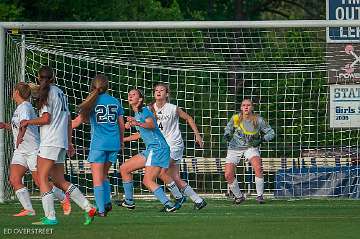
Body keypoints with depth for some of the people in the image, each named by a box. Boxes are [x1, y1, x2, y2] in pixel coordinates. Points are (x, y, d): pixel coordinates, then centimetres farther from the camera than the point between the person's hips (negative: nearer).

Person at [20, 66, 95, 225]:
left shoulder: (47, 92, -6)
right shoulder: (60, 93, 19)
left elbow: (46, 118, -13)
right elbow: (69, 120, 22)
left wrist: (28, 122, 2)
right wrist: (69, 143, 26)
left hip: (50, 141, -8)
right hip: (62, 142, 8)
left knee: (42, 178, -8)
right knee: (60, 181, 11)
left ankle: (50, 217, -16)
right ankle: (88, 209, 6)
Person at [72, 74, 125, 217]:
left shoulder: (92, 102, -2)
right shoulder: (115, 102, 8)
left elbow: (78, 121, -3)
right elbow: (121, 125, 12)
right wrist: (121, 141, 26)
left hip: (99, 143, -4)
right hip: (114, 143, 4)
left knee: (97, 178, -1)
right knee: (104, 174, 19)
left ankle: (101, 209, -8)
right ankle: (107, 202, 4)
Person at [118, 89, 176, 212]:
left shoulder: (144, 111, -7)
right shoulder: (136, 115, 20)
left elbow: (152, 125, -27)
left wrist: (138, 124, -44)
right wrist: (123, 139, 42)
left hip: (158, 148, -10)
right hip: (150, 149, 10)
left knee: (148, 181, -21)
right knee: (124, 169, 13)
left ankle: (168, 205, -25)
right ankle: (129, 201, 20)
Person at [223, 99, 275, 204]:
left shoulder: (258, 120, -11)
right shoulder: (235, 118, -9)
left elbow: (271, 133, -2)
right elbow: (228, 128, 10)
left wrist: (261, 139, -19)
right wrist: (227, 135, -12)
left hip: (251, 147, -1)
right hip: (235, 148, 1)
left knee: (258, 168, -29)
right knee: (228, 175, -11)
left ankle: (260, 195, -14)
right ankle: (239, 196, 15)